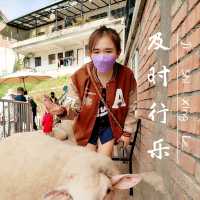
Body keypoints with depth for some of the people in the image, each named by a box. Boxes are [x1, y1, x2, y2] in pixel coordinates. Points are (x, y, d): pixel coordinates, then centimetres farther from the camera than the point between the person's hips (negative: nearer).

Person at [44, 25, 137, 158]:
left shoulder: (127, 76, -19)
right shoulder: (78, 77, -22)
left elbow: (131, 108, -5)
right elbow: (75, 108, -15)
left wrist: (127, 131, -1)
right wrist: (63, 110, -38)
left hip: (110, 124, 0)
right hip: (87, 125, 0)